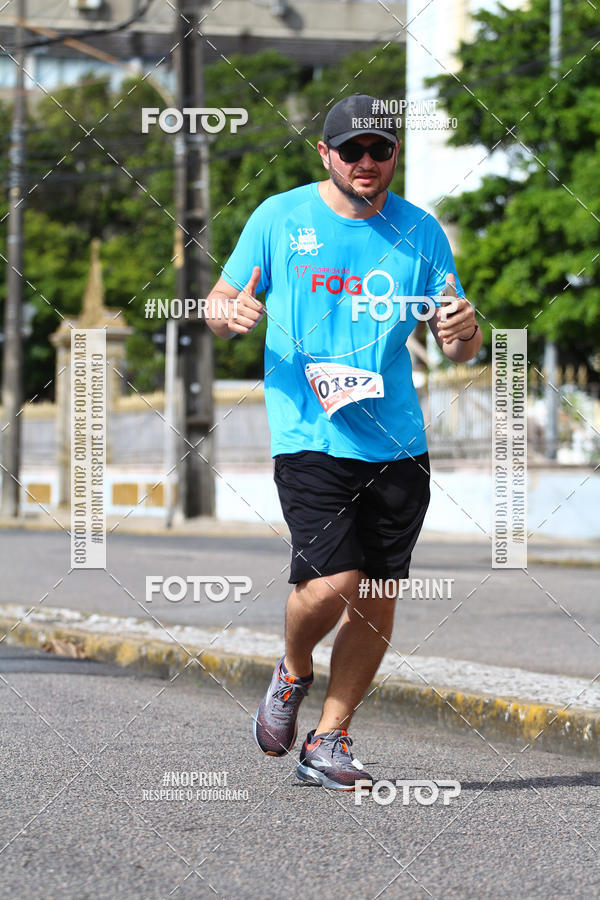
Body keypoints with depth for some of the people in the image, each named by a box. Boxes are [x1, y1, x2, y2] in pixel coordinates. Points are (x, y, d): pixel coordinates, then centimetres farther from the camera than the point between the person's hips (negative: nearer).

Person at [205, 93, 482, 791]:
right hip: (309, 438, -3)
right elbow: (221, 304, 10)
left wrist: (464, 332, -14)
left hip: (397, 443, 3)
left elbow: (456, 350, 10)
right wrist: (230, 315, -14)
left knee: (377, 602, 3)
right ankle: (293, 673, 16)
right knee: (332, 582, -17)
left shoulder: (420, 231, 7)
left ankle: (327, 743, 18)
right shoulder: (279, 218, 2)